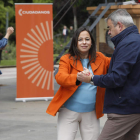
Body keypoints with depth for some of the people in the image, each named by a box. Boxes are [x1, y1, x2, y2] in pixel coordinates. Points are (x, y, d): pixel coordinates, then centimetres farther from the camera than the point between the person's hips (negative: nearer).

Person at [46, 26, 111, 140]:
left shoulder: (100, 59, 8)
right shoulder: (67, 59, -3)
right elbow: (60, 77, -20)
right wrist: (78, 77, -39)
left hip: (91, 113, 3)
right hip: (69, 112, -3)